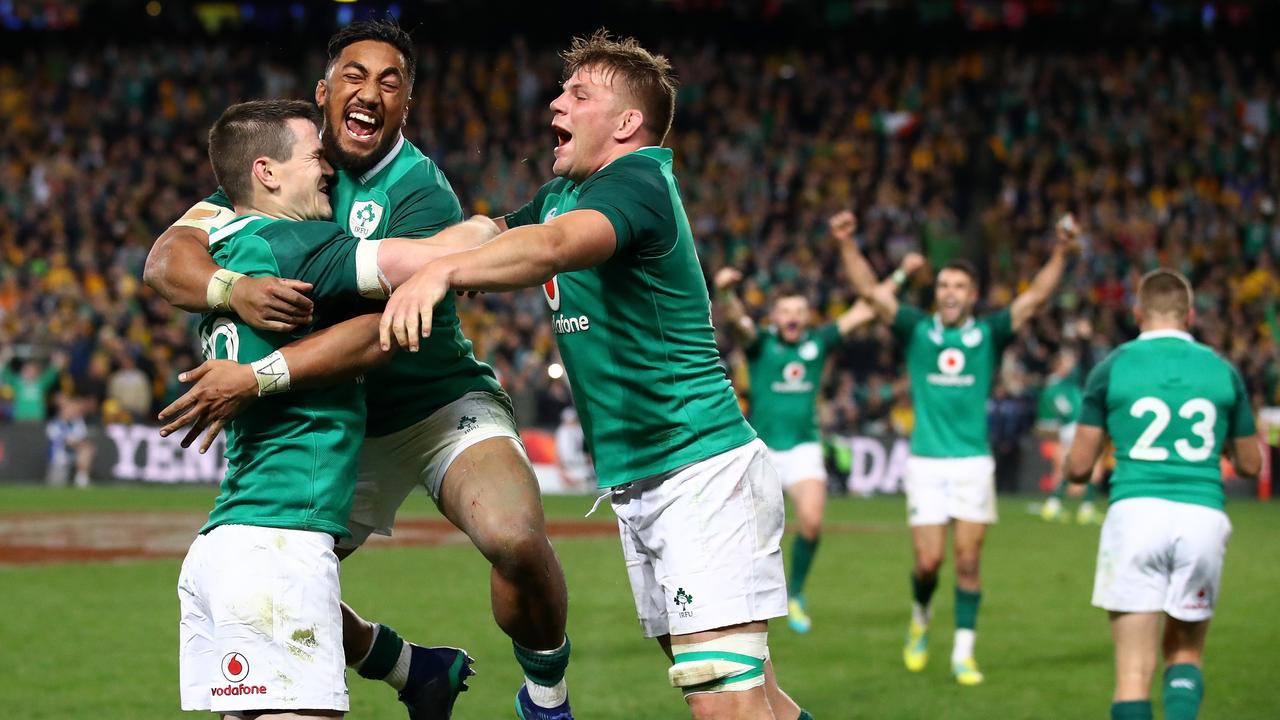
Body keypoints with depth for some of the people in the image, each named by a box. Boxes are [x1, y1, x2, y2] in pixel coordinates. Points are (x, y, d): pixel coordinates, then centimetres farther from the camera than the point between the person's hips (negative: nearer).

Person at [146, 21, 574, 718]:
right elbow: (168, 255, -14)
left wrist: (257, 377, -39)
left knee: (518, 540, -30)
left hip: (442, 408, -5)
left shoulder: (422, 193, -19)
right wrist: (229, 288, -37)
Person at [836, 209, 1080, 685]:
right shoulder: (916, 330, 3)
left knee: (968, 563, -2)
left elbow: (1035, 298, -4)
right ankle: (920, 619, 28)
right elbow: (871, 291, -4)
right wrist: (847, 244, -17)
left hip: (974, 463, 0)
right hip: (926, 463, 0)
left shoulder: (988, 334, 4)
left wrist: (1060, 253, -17)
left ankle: (963, 654, 6)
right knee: (928, 561, -3)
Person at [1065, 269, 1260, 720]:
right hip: (1203, 516, 2)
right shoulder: (1222, 370, 10)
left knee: (1135, 668, 0)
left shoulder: (1113, 368, 4)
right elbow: (1250, 464, 18)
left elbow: (1079, 467, 6)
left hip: (1135, 512, -2)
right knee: (1186, 652, 18)